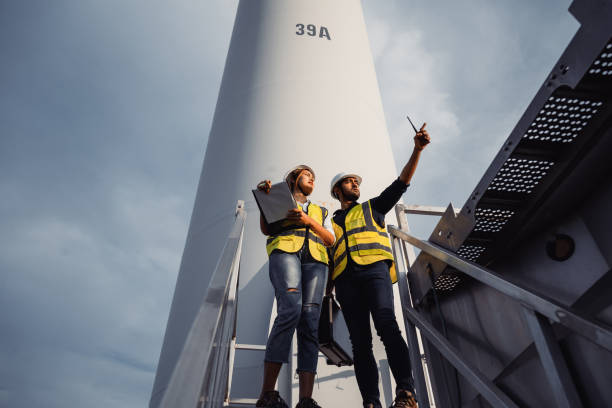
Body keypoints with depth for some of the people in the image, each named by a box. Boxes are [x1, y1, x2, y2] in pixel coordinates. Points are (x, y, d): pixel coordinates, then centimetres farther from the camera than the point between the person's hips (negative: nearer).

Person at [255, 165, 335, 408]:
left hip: (315, 259, 3)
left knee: (310, 320, -16)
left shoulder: (321, 211, 33)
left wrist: (308, 220, 2)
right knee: (290, 311, -28)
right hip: (285, 250, -3)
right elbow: (266, 229, 12)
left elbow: (330, 240, 17)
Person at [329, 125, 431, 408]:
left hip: (373, 268, -2)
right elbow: (326, 256, 22)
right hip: (345, 279, 2)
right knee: (360, 342, -6)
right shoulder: (330, 223, 29)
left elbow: (402, 182, 17)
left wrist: (417, 150, 6)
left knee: (387, 326, -22)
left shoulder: (371, 208, 26)